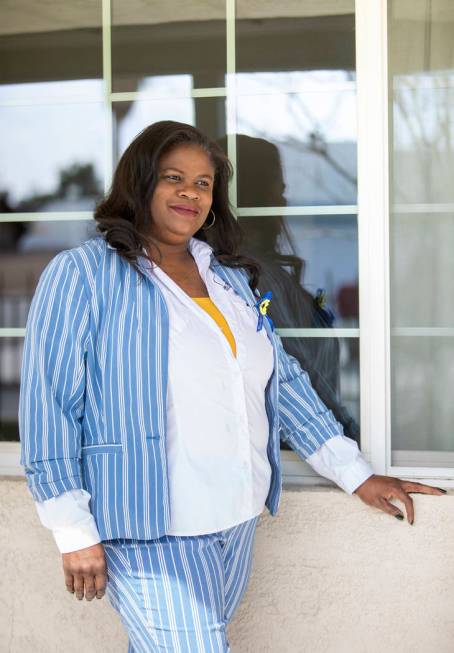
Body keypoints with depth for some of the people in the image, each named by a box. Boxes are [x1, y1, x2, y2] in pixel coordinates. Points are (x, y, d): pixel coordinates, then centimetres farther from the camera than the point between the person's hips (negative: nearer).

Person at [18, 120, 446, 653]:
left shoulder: (231, 278, 12)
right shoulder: (81, 275, -7)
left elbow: (283, 379, 16)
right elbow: (49, 406, -9)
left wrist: (356, 474, 11)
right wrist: (75, 533, -11)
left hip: (238, 523, 6)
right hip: (150, 532, -6)